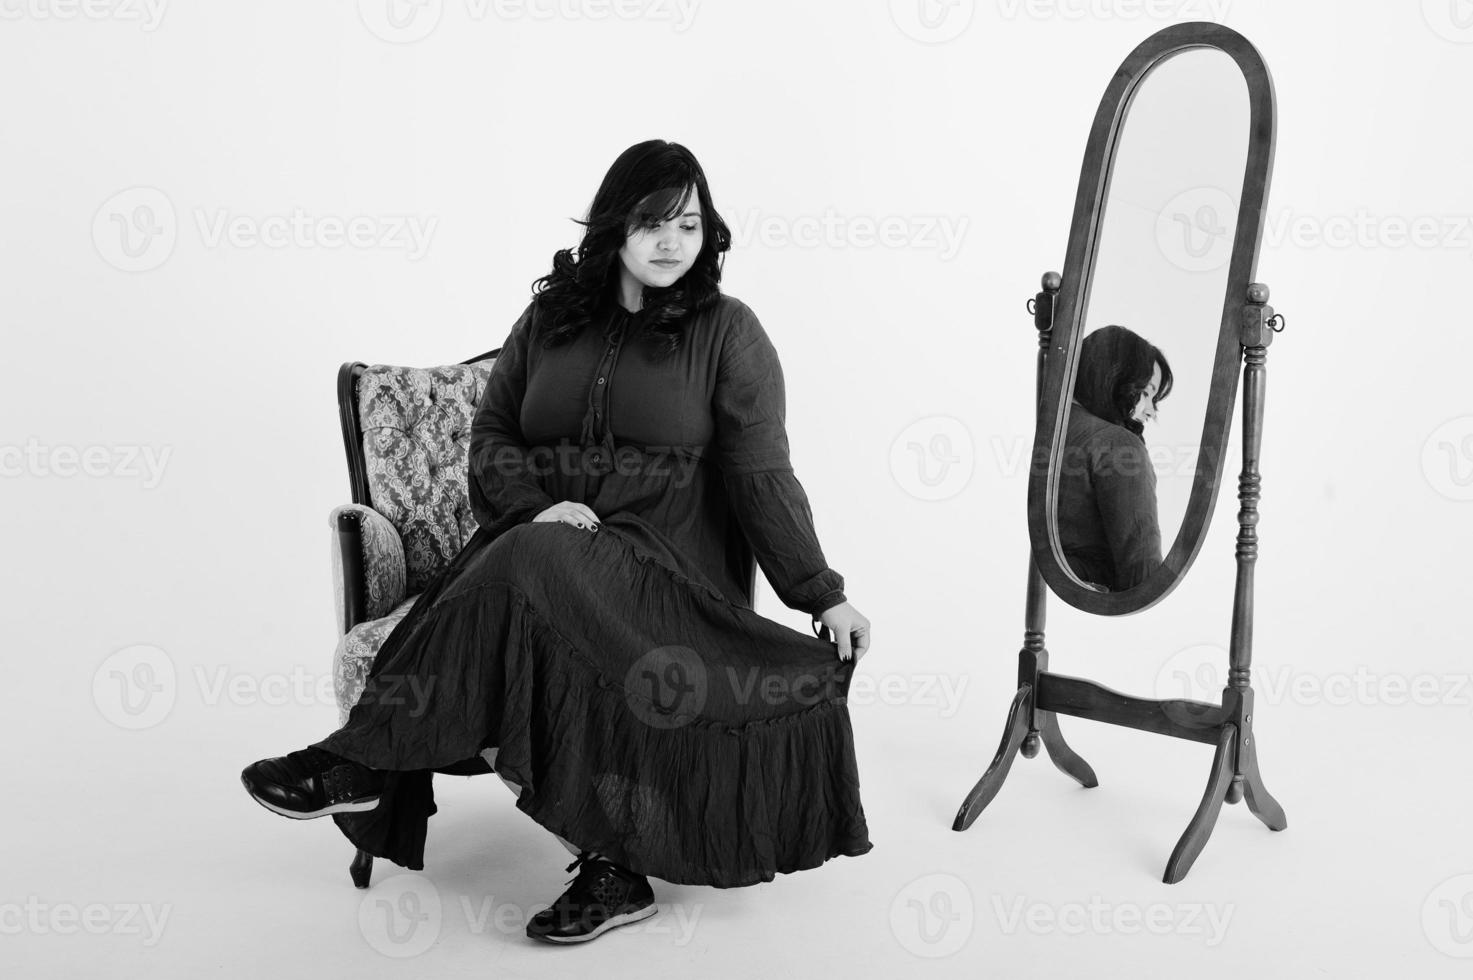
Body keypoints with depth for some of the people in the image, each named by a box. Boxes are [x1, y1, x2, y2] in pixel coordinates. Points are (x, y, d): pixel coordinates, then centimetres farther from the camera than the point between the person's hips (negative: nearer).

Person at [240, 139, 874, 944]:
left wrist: (825, 597, -5)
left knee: (531, 570, -35)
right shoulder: (550, 316, 15)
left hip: (661, 567, -3)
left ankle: (364, 761, -26)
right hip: (539, 543, 3)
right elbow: (491, 434, 12)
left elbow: (763, 477, 1)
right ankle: (608, 869, -31)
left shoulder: (727, 333, 5)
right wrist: (538, 504, -9)